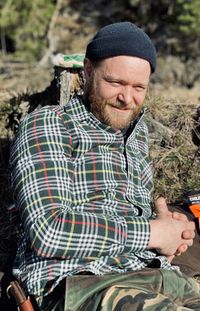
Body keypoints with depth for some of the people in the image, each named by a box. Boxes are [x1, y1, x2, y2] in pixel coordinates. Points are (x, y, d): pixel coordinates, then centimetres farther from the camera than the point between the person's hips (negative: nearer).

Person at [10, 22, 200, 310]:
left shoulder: (136, 133, 22)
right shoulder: (46, 126, -1)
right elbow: (47, 231, -14)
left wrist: (165, 221, 7)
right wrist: (151, 232, -10)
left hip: (155, 272, 8)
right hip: (78, 282, -7)